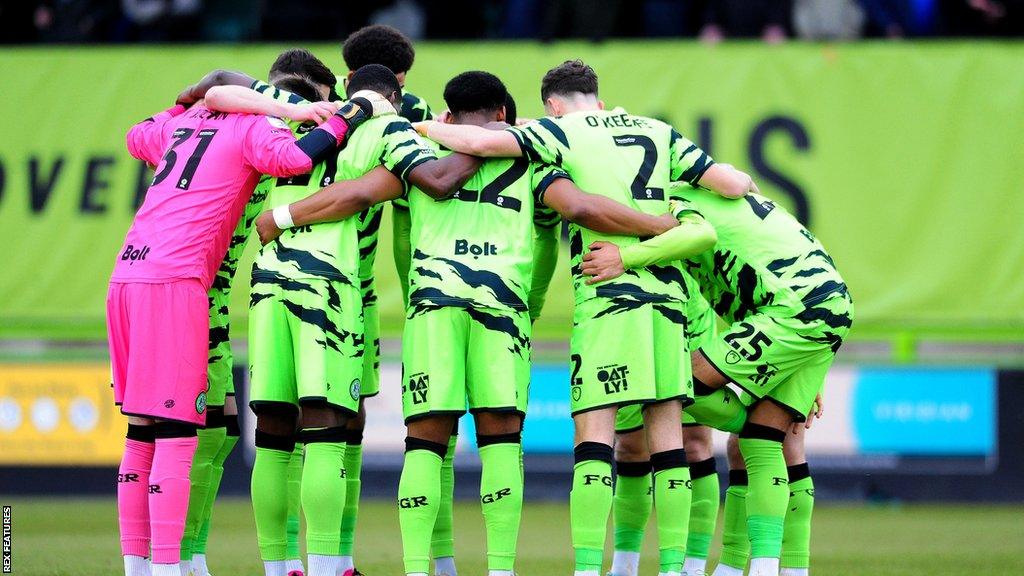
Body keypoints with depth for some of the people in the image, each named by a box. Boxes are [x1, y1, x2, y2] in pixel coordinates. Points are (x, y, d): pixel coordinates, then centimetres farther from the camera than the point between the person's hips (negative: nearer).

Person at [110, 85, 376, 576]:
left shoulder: (184, 123, 23)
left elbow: (138, 135, 43)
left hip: (125, 276, 8)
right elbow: (292, 158, -19)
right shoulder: (254, 126, 3)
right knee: (176, 436, -8)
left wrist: (189, 103, 53)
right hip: (175, 280, -8)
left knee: (142, 433, 12)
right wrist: (346, 119, -6)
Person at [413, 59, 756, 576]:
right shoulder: (658, 132, 17)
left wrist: (429, 128, 10)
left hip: (606, 293, -4)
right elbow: (733, 184, 12)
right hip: (666, 288, 4)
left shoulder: (562, 130, 5)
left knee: (593, 430, -6)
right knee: (667, 431, 6)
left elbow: (481, 142, -9)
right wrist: (741, 181, 36)